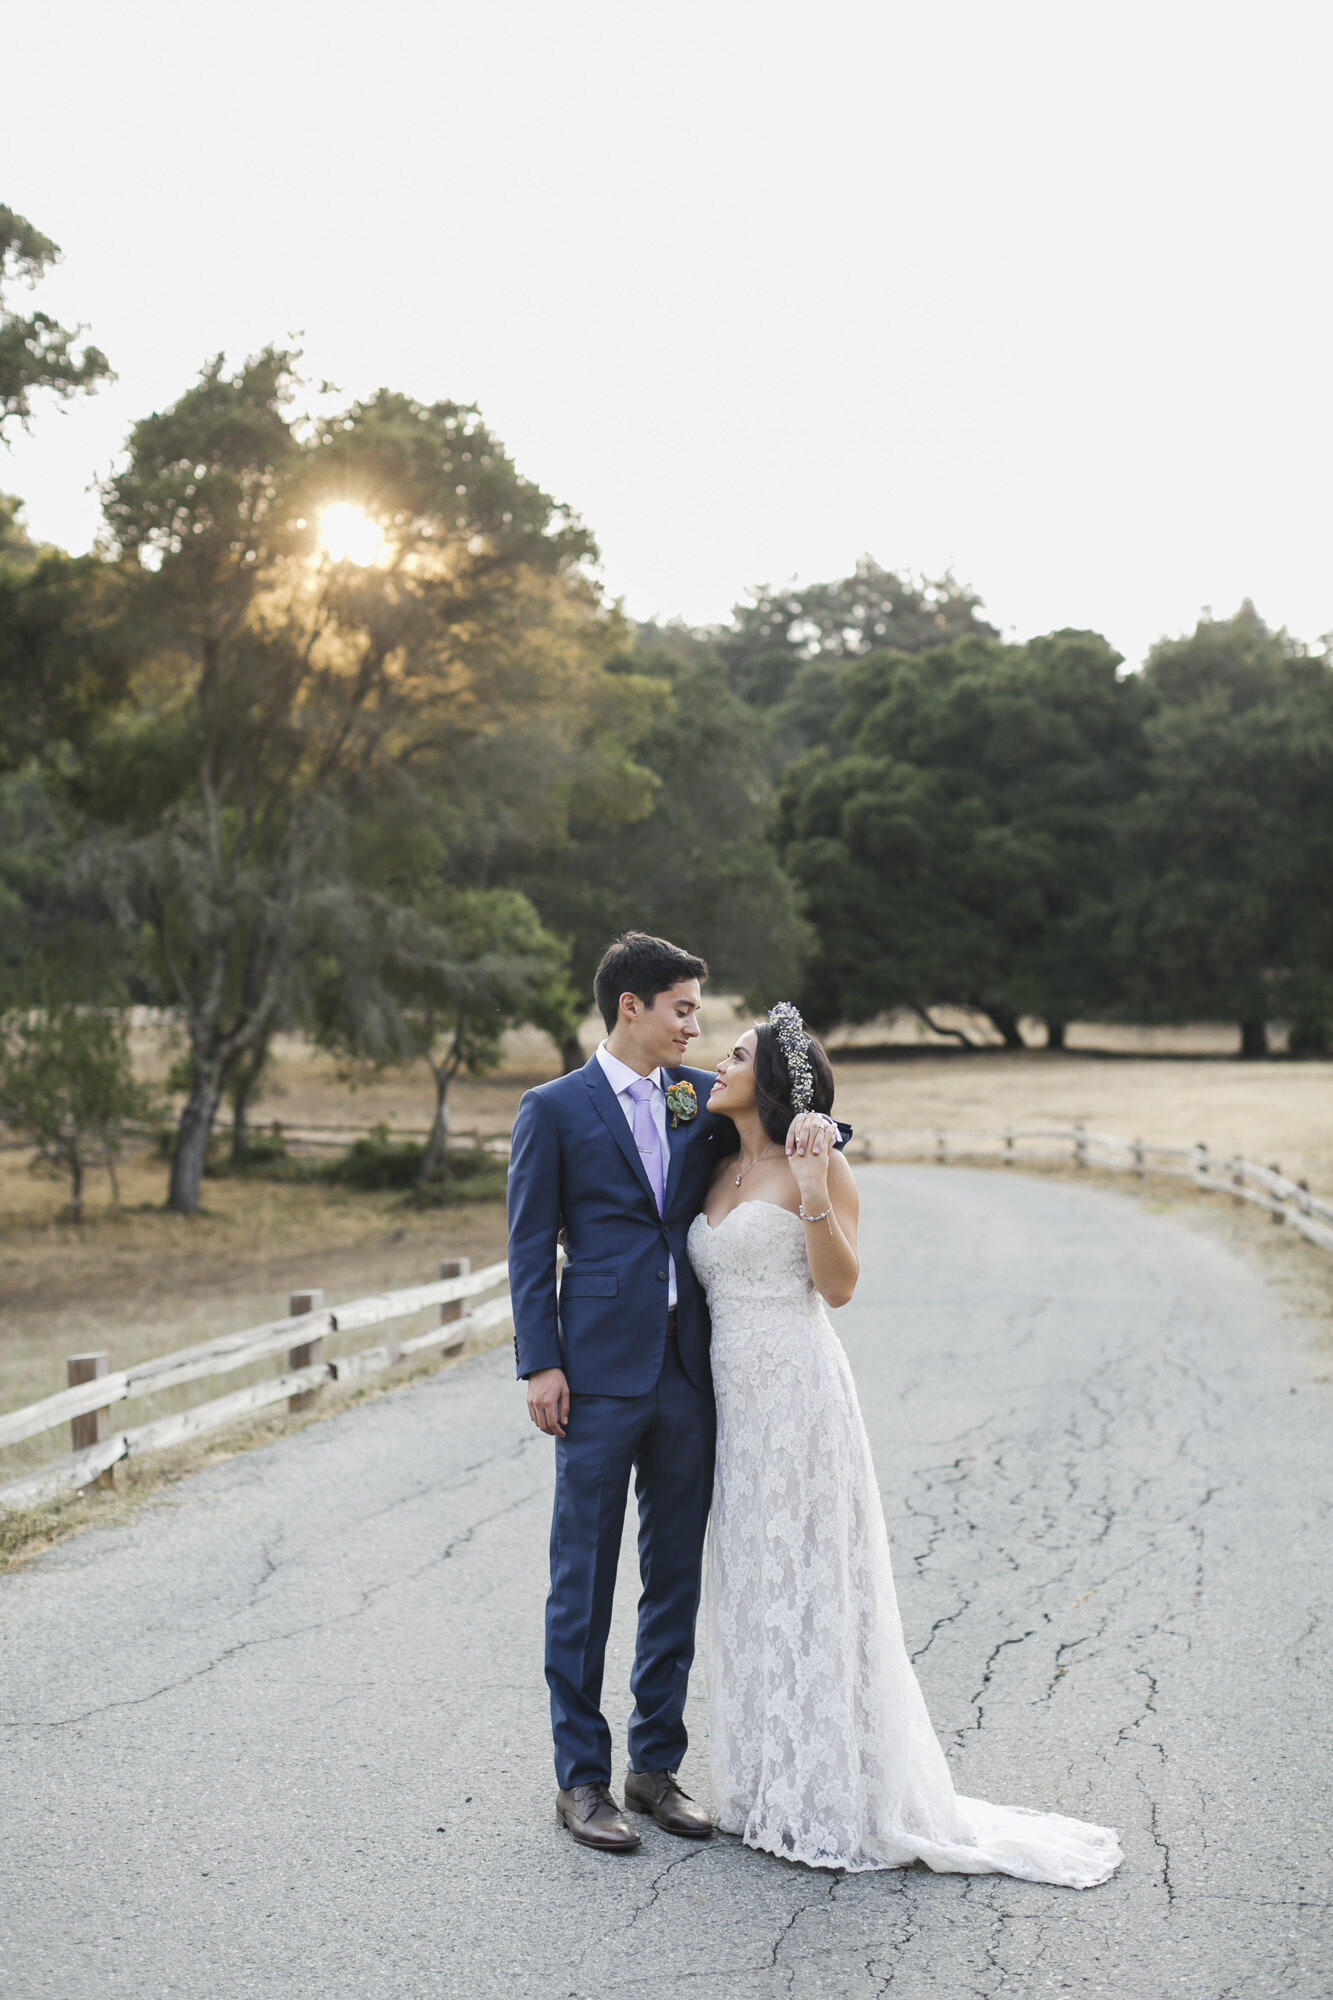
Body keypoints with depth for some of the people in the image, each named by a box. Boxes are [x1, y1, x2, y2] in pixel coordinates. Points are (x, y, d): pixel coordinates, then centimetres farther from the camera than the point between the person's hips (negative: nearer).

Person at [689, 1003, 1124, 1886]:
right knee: (754, 1586, 11)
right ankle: (777, 1789, 22)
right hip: (735, 1395, 8)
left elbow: (839, 1286, -14)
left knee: (811, 1583, -3)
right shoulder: (720, 1174, 14)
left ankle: (844, 1801, 8)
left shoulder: (819, 1164, -7)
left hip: (799, 1391, -8)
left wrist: (815, 1199, -25)